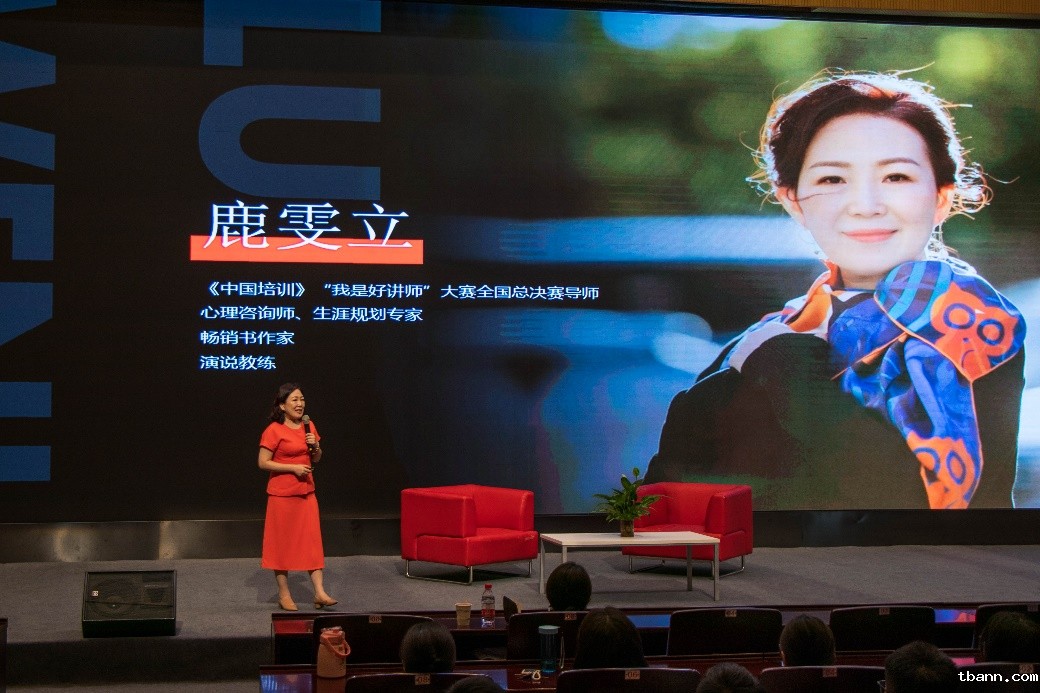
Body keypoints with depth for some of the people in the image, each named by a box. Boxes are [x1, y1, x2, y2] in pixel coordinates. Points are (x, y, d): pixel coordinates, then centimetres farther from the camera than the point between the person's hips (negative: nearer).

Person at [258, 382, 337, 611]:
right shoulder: (274, 431, -10)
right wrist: (293, 467, -18)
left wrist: (315, 446, -4)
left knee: (312, 541, 0)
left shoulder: (308, 427, 9)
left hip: (306, 492, 6)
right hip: (282, 494, -5)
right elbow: (263, 463, -12)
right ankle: (284, 594, 12)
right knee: (282, 542, 3)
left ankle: (320, 593, -1)